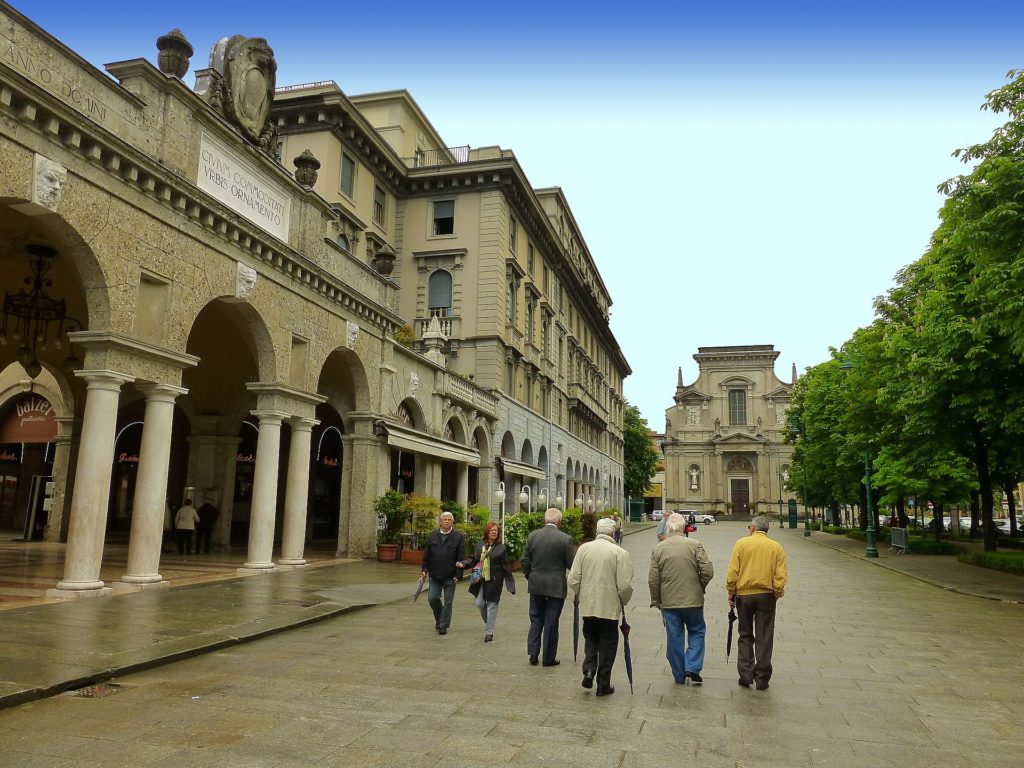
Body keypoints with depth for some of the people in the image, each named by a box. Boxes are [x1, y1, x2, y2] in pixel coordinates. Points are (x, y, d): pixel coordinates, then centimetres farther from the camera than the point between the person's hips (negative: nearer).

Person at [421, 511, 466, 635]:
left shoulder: (458, 536, -3)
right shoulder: (433, 535, 6)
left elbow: (461, 557, -5)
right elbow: (427, 554, 10)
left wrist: (458, 574, -10)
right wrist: (425, 569, 4)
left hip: (450, 575, -2)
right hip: (435, 574, 3)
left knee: (448, 601, 3)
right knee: (432, 598, 0)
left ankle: (443, 625, 15)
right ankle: (439, 618, 25)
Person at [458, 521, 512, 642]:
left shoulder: (501, 548, -3)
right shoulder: (479, 545, 7)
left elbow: (505, 566, -3)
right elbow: (473, 560, 14)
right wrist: (463, 564, -3)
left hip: (494, 582, -3)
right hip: (480, 580, 3)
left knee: (491, 605, 1)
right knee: (479, 603, 1)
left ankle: (489, 632, 12)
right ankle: (488, 621, 32)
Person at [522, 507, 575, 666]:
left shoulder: (532, 536, -2)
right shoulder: (565, 539, -12)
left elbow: (525, 561, 2)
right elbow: (571, 565, -8)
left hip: (536, 584, 3)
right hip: (556, 586, -3)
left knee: (536, 619, 17)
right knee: (551, 622, 7)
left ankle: (533, 653, 13)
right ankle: (549, 658, 15)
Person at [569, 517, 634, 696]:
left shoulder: (583, 549, -3)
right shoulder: (620, 553, -12)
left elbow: (573, 580, -2)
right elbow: (625, 585, -13)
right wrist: (623, 601, 7)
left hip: (587, 606, 3)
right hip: (610, 607, -3)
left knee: (590, 639, 22)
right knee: (607, 644, 11)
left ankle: (589, 671, 5)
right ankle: (603, 684, 17)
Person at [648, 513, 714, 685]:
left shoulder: (658, 549, -4)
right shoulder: (695, 545, -8)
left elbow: (653, 579, -3)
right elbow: (708, 572, -10)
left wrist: (656, 600, 10)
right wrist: (700, 588, 8)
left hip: (669, 601, 1)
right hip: (693, 600, -1)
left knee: (674, 638, 11)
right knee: (697, 632, 18)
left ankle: (679, 675, 19)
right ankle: (692, 667, 7)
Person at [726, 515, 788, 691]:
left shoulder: (741, 543, -4)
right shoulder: (776, 547, -1)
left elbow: (732, 573, -7)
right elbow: (780, 577, -6)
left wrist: (731, 594, 3)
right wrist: (777, 595, 7)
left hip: (744, 595, 0)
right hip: (766, 596, 0)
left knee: (745, 636, 13)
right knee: (764, 639, 9)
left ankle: (746, 675, 11)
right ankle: (762, 679, 13)